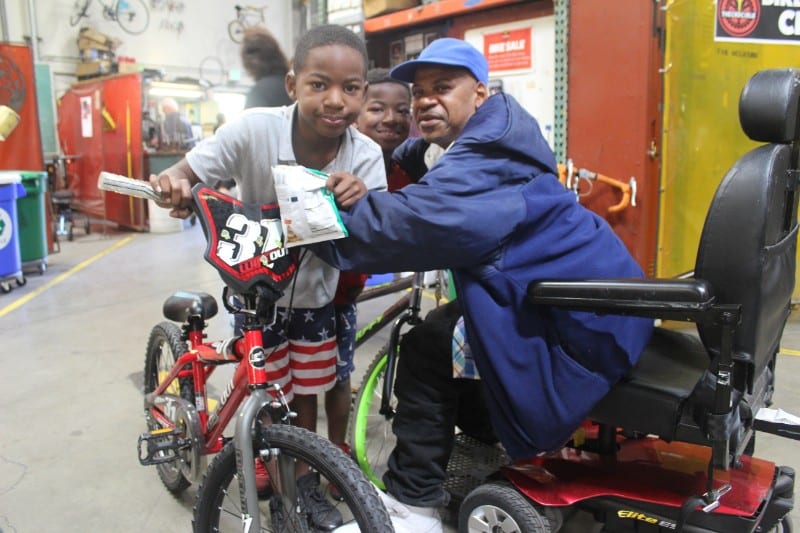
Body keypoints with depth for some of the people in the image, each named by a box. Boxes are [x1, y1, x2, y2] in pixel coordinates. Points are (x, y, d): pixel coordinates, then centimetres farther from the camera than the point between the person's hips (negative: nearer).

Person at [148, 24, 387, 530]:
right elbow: (187, 172, -16)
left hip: (315, 292, 2)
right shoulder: (253, 129, -26)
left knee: (306, 394, 16)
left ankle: (307, 485, 40)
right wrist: (174, 183, -41)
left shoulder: (366, 155, -20)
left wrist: (360, 201, -42)